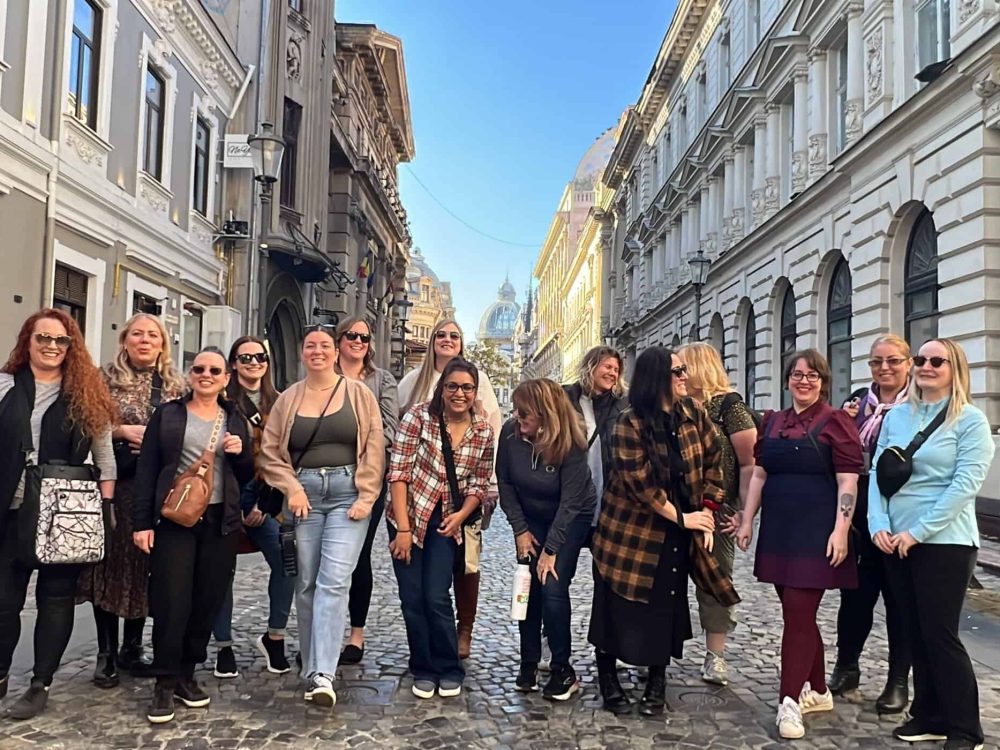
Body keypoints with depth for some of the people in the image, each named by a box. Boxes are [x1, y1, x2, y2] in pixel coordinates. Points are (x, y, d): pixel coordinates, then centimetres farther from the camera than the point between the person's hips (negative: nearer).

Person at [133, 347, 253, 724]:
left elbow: (247, 477, 13)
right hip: (174, 519, -3)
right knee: (172, 602, -5)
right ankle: (165, 683, 8)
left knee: (207, 602, 6)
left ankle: (187, 674, 21)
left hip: (221, 522, 3)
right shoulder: (167, 413, 4)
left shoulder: (235, 420, 11)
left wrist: (241, 453, -8)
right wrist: (142, 522, -7)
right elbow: (147, 469, 0)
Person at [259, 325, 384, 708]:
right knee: (306, 584, 7)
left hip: (348, 493, -3)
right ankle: (313, 669, 18)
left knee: (333, 581, -11)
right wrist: (292, 489, -5)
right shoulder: (288, 399, 10)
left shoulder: (359, 394, 4)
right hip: (304, 493, 3)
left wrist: (366, 496, -9)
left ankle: (322, 674, -13)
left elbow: (374, 449, -1)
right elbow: (270, 452, 8)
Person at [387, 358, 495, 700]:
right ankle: (424, 670, 22)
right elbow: (398, 471, -14)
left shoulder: (484, 432, -3)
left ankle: (449, 671, 16)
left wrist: (461, 515, -11)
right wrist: (403, 529, -16)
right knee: (412, 599, 3)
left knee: (437, 598, -5)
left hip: (446, 523, 1)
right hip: (408, 517, -1)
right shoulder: (419, 416, -13)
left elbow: (480, 483, 6)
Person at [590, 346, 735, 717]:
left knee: (667, 603, 8)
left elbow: (712, 461, 5)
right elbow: (640, 481, -18)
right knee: (616, 605, 4)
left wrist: (706, 510, -3)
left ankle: (657, 683, 24)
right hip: (631, 530, -4)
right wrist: (681, 517, -15)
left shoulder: (692, 412, -1)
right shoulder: (630, 423, -15)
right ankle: (608, 678, 21)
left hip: (676, 533, 4)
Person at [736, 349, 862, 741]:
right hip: (779, 530, 6)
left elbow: (848, 481, -10)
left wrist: (840, 530, -17)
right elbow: (759, 475, 14)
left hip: (816, 532, -6)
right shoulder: (772, 422, 12)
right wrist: (747, 521, 10)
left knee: (798, 613, -7)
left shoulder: (835, 421, -5)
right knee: (798, 613, 14)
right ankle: (817, 690, 28)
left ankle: (790, 701, 1)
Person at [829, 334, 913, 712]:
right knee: (855, 591, 11)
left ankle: (899, 681, 22)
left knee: (899, 596, 9)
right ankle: (846, 666, 29)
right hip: (859, 514, 4)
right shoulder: (857, 402, 8)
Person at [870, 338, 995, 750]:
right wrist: (879, 525, -7)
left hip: (945, 542, -5)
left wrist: (918, 531, -17)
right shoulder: (896, 416, 9)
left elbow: (965, 483, -13)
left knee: (940, 634, -1)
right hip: (897, 542, 5)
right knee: (916, 633, 11)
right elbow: (877, 473, 6)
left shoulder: (970, 420, -5)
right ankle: (930, 716, 23)